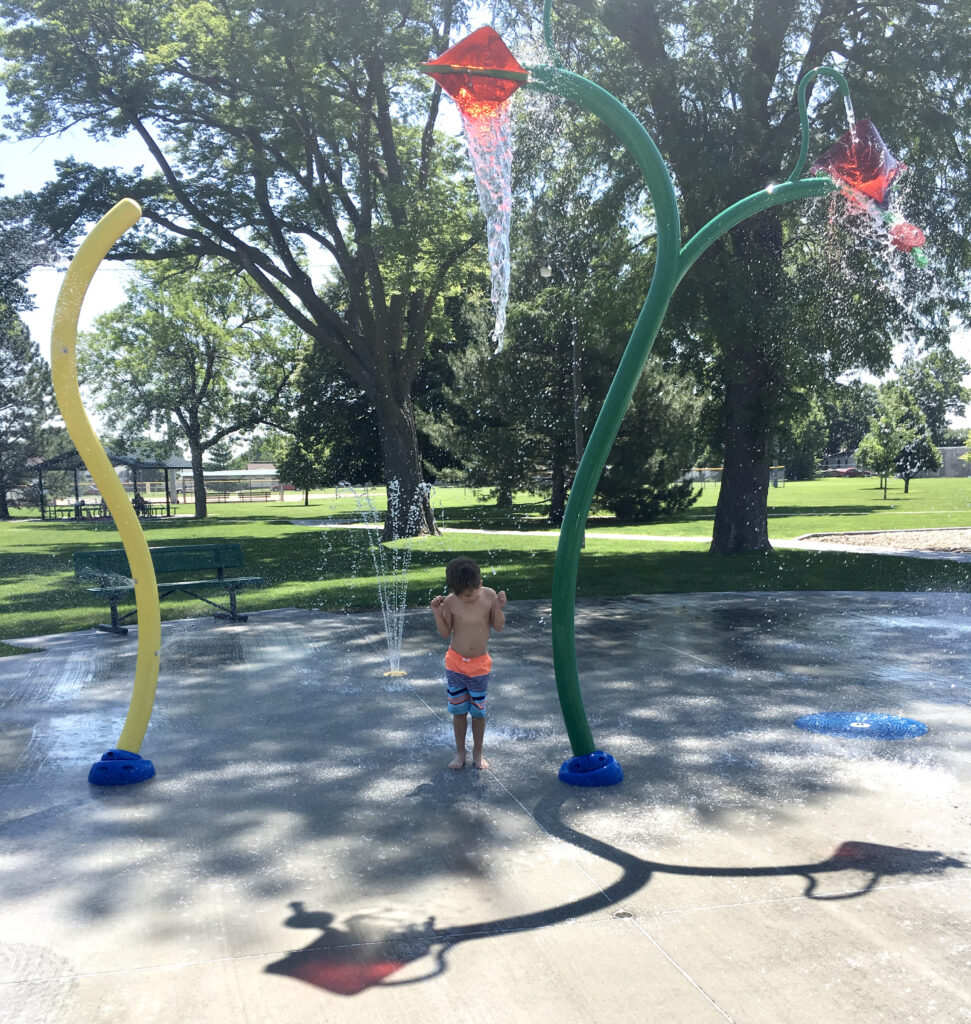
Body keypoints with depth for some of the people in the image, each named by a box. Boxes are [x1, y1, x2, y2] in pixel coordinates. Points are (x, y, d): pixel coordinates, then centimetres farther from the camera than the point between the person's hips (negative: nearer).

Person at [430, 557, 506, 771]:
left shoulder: (489, 596, -12)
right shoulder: (450, 602, -14)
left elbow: (498, 627, -4)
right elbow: (445, 633, -5)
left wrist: (498, 608, -21)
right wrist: (437, 614, -20)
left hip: (479, 664, 0)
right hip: (455, 663, 0)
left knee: (478, 711, 9)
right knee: (458, 710, 10)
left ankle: (477, 752, 27)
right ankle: (460, 752, 27)